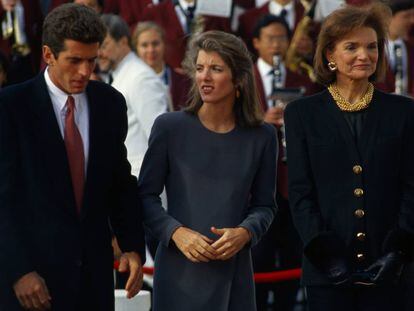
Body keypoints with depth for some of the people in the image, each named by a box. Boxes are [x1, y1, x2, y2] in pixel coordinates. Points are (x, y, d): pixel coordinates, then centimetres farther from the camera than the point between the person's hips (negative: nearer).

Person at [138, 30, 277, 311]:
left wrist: (245, 233, -9)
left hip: (233, 270, 2)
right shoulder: (170, 127, -1)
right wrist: (177, 232, -12)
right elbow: (146, 195, 2)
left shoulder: (261, 137, 4)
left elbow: (264, 204, 11)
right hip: (180, 269, -2)